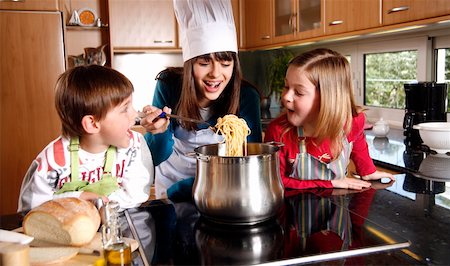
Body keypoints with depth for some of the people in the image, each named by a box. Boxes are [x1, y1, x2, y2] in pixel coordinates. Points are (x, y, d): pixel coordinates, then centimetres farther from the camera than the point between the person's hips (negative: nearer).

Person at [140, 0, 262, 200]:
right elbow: (156, 158, -11)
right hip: (171, 181, 1)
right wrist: (160, 133, -33)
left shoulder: (246, 96, -18)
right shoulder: (168, 85, -17)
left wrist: (176, 192, -19)